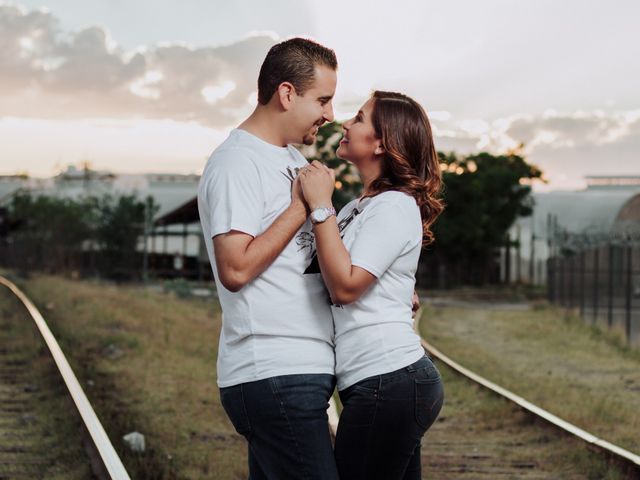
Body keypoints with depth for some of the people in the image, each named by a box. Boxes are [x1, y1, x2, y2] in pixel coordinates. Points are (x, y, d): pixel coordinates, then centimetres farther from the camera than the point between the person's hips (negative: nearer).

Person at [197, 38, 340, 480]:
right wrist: (303, 206, -13)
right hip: (274, 376, -9)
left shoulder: (294, 159, 18)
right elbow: (235, 269, -21)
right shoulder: (237, 164, -12)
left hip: (299, 369, 9)